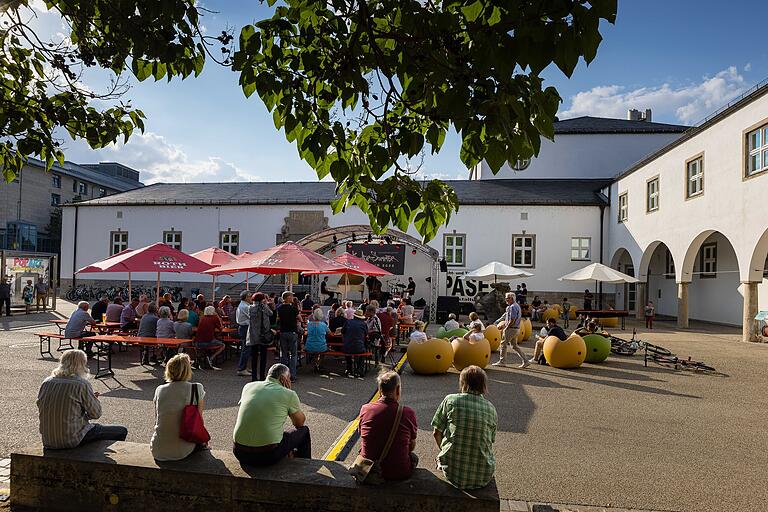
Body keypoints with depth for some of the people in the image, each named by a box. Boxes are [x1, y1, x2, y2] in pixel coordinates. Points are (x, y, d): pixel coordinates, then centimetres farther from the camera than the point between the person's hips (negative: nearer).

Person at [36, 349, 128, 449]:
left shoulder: (46, 383, 3)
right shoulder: (82, 384, -16)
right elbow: (96, 413, -10)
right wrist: (93, 399, 11)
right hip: (72, 440, -8)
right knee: (121, 431, 6)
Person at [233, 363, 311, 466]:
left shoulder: (248, 386, 7)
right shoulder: (289, 394, -4)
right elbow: (300, 422, 13)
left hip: (240, 453, 5)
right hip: (268, 456, -4)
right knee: (303, 430, 20)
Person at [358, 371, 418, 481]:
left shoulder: (365, 409, -10)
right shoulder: (408, 413, -16)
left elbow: (363, 439, 6)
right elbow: (412, 446, -2)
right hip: (399, 473, -2)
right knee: (413, 457, 30)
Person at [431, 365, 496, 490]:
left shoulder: (450, 400, -5)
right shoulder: (491, 410, 1)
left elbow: (436, 433, 1)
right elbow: (490, 441, 10)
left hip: (452, 472, -1)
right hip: (483, 477, 1)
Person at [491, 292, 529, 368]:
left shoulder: (513, 307, -19)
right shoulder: (513, 306, 14)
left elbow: (512, 320, -22)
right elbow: (506, 314, 23)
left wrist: (506, 328, -14)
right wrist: (499, 320, 24)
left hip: (511, 329, -10)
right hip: (516, 329, 10)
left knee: (503, 344, 2)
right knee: (514, 345, 14)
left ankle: (502, 361, 10)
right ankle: (525, 360, 10)